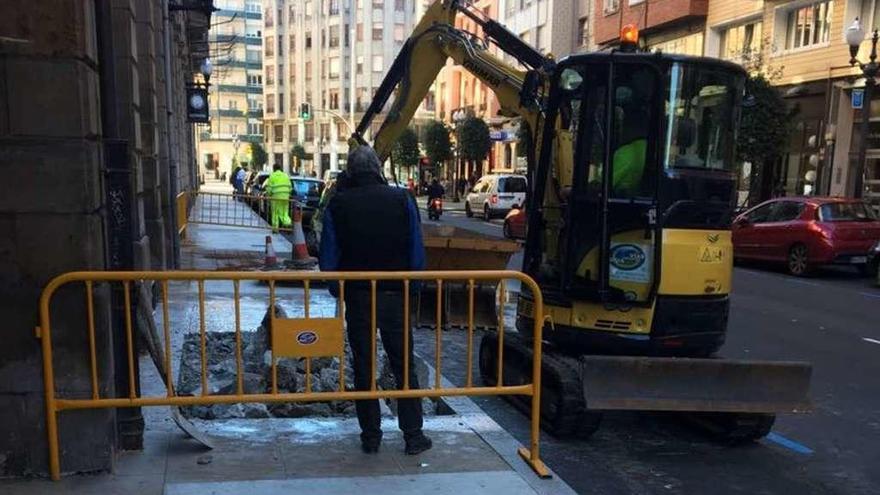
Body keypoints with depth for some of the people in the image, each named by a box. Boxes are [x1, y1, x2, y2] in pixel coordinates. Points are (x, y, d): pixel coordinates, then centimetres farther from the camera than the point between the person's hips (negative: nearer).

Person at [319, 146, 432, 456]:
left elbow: (328, 257, -4)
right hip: (395, 295, 0)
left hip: (357, 298, 0)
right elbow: (417, 253, -5)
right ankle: (413, 436, 14)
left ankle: (371, 437, 18)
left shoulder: (338, 204, -5)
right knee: (404, 366, 10)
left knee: (363, 367, 11)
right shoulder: (401, 200, -5)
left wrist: (337, 291, 10)